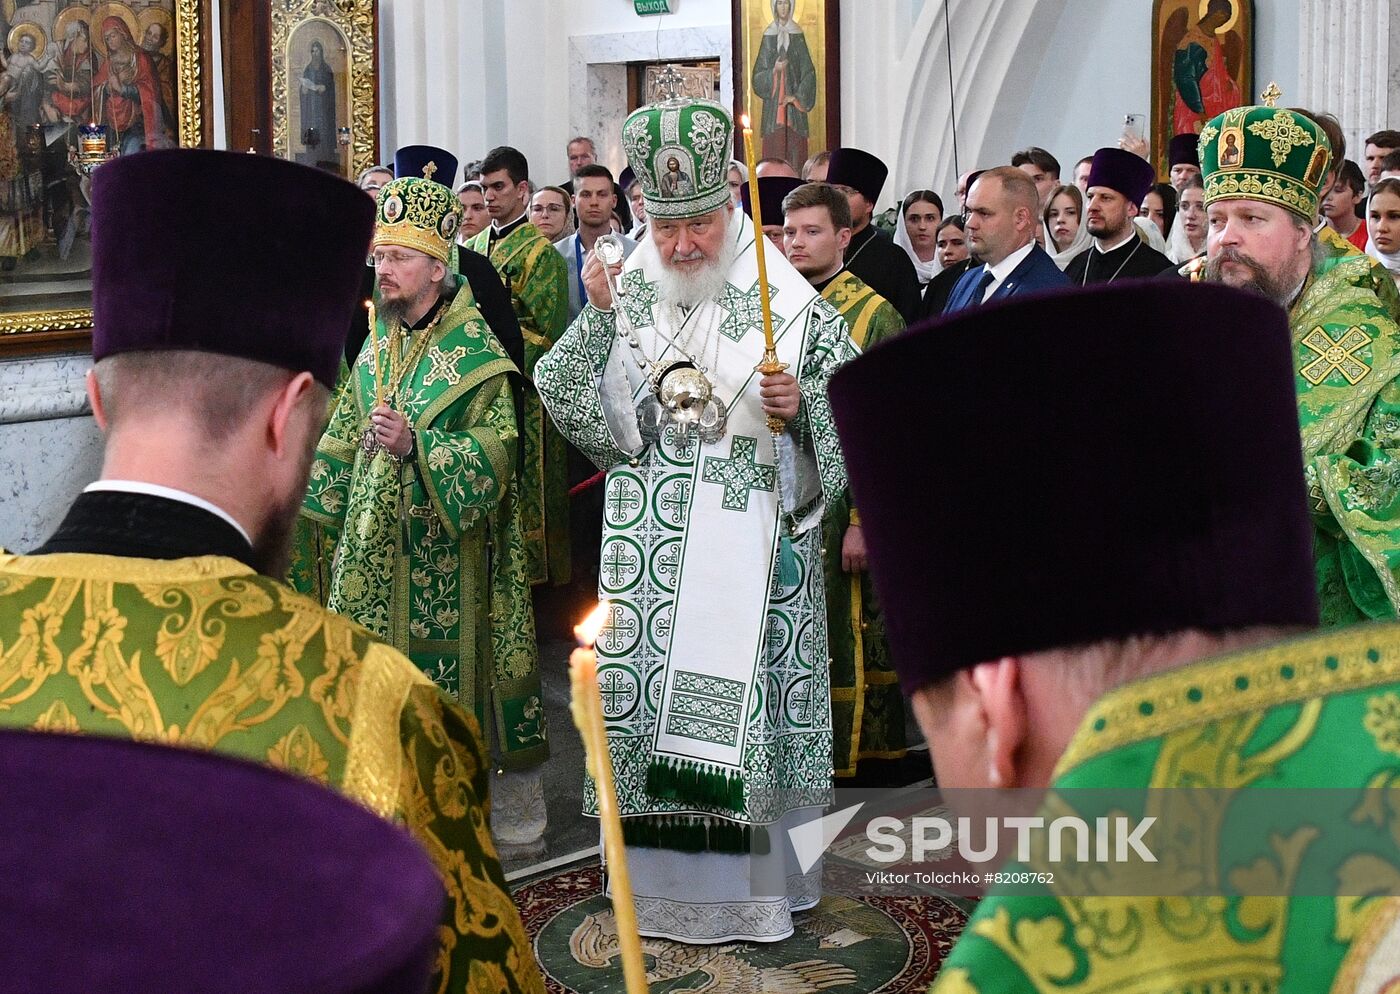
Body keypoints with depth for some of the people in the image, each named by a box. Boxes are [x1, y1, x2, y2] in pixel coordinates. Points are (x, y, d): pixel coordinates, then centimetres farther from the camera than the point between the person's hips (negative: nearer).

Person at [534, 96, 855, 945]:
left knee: (748, 693, 1)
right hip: (651, 549, 3)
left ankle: (757, 879, 17)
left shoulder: (788, 305, -2)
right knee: (646, 687, 6)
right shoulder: (625, 298, 7)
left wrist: (800, 403, -17)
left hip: (752, 544, -3)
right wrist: (596, 318, -9)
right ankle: (663, 876, 23)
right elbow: (563, 398, 3)